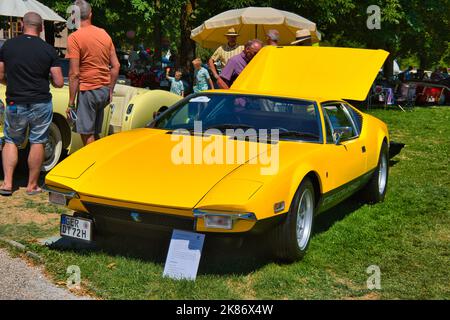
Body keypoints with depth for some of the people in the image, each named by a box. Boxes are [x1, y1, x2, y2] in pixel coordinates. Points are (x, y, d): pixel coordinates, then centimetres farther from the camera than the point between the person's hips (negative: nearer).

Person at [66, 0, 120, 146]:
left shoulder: (74, 37, -10)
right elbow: (116, 66, 9)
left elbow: (74, 74, -14)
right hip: (104, 90, 6)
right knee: (95, 134, 16)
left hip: (87, 90, -6)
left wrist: (71, 103, -9)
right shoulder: (104, 34, 7)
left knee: (87, 136, 0)